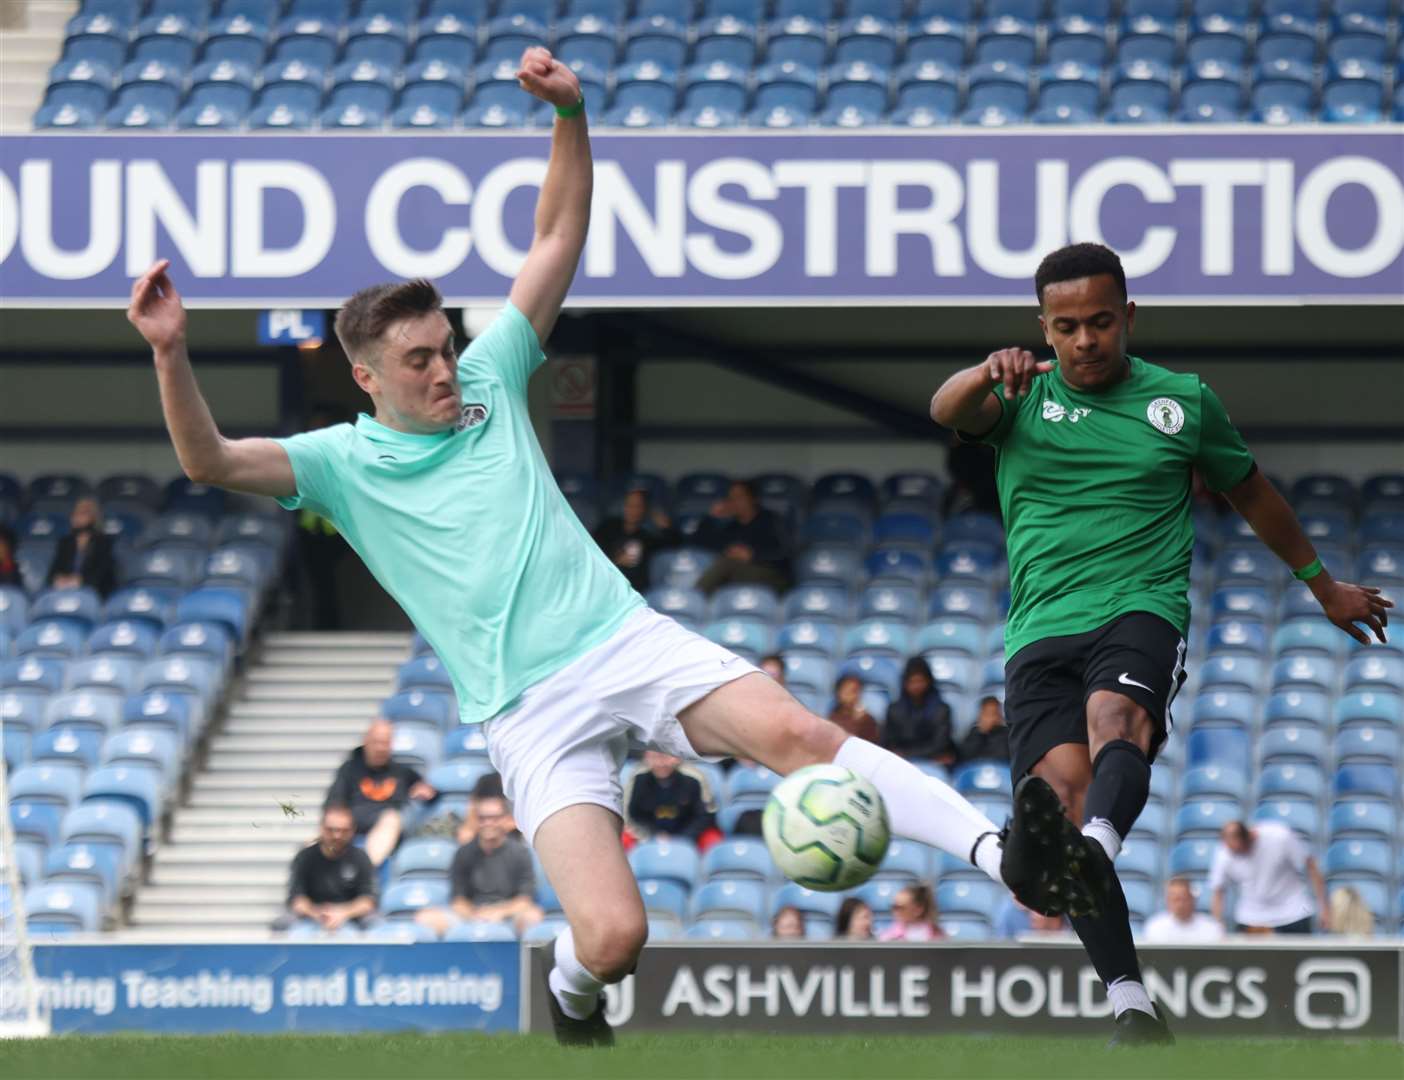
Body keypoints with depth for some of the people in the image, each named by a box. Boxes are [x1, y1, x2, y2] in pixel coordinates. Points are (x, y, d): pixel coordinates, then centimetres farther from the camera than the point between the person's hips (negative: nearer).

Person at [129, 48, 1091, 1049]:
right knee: (612, 937, -17)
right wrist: (171, 354, -24)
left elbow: (559, 239, 14)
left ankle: (1001, 852, -34)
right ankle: (570, 984, 20)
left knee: (796, 732, -25)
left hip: (627, 637, 3)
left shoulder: (487, 381, 14)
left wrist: (569, 114, 0)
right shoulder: (343, 463, 5)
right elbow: (211, 462, -9)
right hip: (531, 711, -3)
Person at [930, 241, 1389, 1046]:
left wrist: (1325, 585, 39)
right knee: (1065, 786, -20)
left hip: (1142, 613, -2)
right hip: (1041, 632, 2)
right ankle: (1132, 1005, -21)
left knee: (1116, 714, -35)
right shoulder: (1022, 398, 12)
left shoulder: (1183, 401, 14)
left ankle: (1096, 850, -67)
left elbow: (1252, 493, 29)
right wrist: (988, 374, -34)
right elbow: (948, 411, -10)